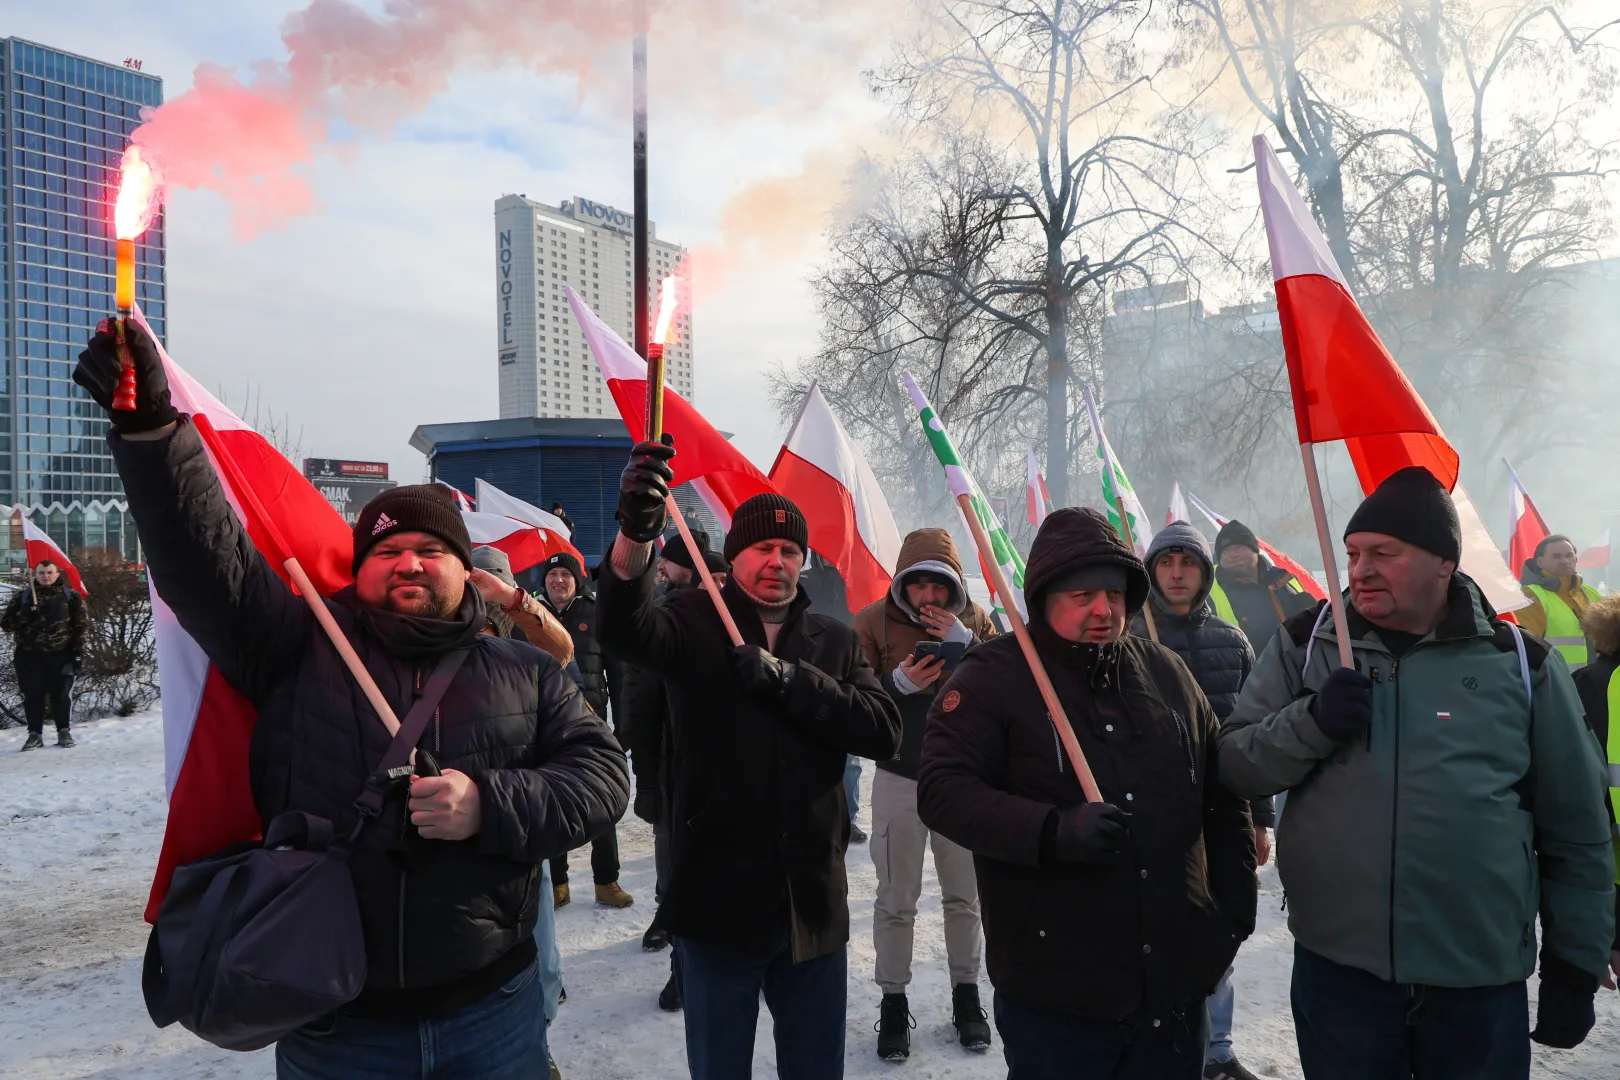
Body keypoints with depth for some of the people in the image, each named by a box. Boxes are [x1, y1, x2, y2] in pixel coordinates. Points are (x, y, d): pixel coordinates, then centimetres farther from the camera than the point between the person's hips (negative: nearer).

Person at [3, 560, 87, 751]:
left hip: (60, 653, -2)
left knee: (61, 694, 1)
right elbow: (6, 623, 6)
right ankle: (35, 733, 11)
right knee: (33, 695, 3)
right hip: (29, 654, 2)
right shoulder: (23, 596, 10)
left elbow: (81, 625, 1)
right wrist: (27, 617, -14)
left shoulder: (70, 595, 4)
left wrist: (78, 652, -6)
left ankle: (64, 731, 13)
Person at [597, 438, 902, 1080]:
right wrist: (635, 533, -44)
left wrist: (785, 678, -18)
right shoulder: (695, 623, -2)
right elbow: (624, 631, -24)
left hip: (814, 906, 3)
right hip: (717, 902, -2)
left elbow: (883, 732, -7)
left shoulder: (835, 642, 7)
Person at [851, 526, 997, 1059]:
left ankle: (966, 994, 31)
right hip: (900, 779, -2)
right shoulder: (874, 622, -7)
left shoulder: (973, 619, -1)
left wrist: (966, 644, -21)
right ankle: (893, 1002, 23)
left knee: (964, 895, 14)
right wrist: (897, 684, -26)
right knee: (896, 901, 7)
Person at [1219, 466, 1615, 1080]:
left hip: (1483, 983, 0)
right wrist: (1312, 722, -18)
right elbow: (1235, 766, -1)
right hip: (1335, 966, 0)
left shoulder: (1521, 662, 1)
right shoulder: (1306, 644, 1)